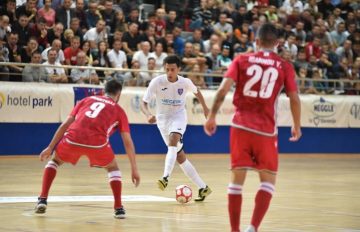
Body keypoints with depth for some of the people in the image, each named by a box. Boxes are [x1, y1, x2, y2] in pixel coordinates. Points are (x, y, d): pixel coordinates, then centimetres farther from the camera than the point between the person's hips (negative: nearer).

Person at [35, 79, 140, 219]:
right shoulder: (118, 110, 24)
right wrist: (134, 170, 21)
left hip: (73, 138, 2)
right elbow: (128, 142, 18)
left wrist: (50, 148, 25)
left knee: (55, 161, 31)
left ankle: (42, 200, 17)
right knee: (113, 168, 27)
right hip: (97, 143, -2)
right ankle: (118, 208, 15)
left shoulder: (87, 100, 29)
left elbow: (65, 125, 22)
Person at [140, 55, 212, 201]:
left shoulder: (185, 82, -10)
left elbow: (196, 92, 14)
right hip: (163, 118, 2)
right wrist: (148, 115, -34)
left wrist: (205, 108, 21)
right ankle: (203, 188, 12)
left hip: (179, 116, -2)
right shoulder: (157, 82, -15)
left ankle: (166, 177, -46)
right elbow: (144, 103, -14)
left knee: (173, 139, -35)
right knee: (180, 156, 3)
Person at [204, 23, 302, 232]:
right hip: (266, 129, -1)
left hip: (241, 126, 1)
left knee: (237, 179, 8)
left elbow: (223, 90, -5)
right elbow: (295, 99, 3)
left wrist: (212, 116, 3)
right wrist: (297, 126, 16)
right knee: (268, 181, 7)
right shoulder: (284, 66, 4)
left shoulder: (242, 60, 4)